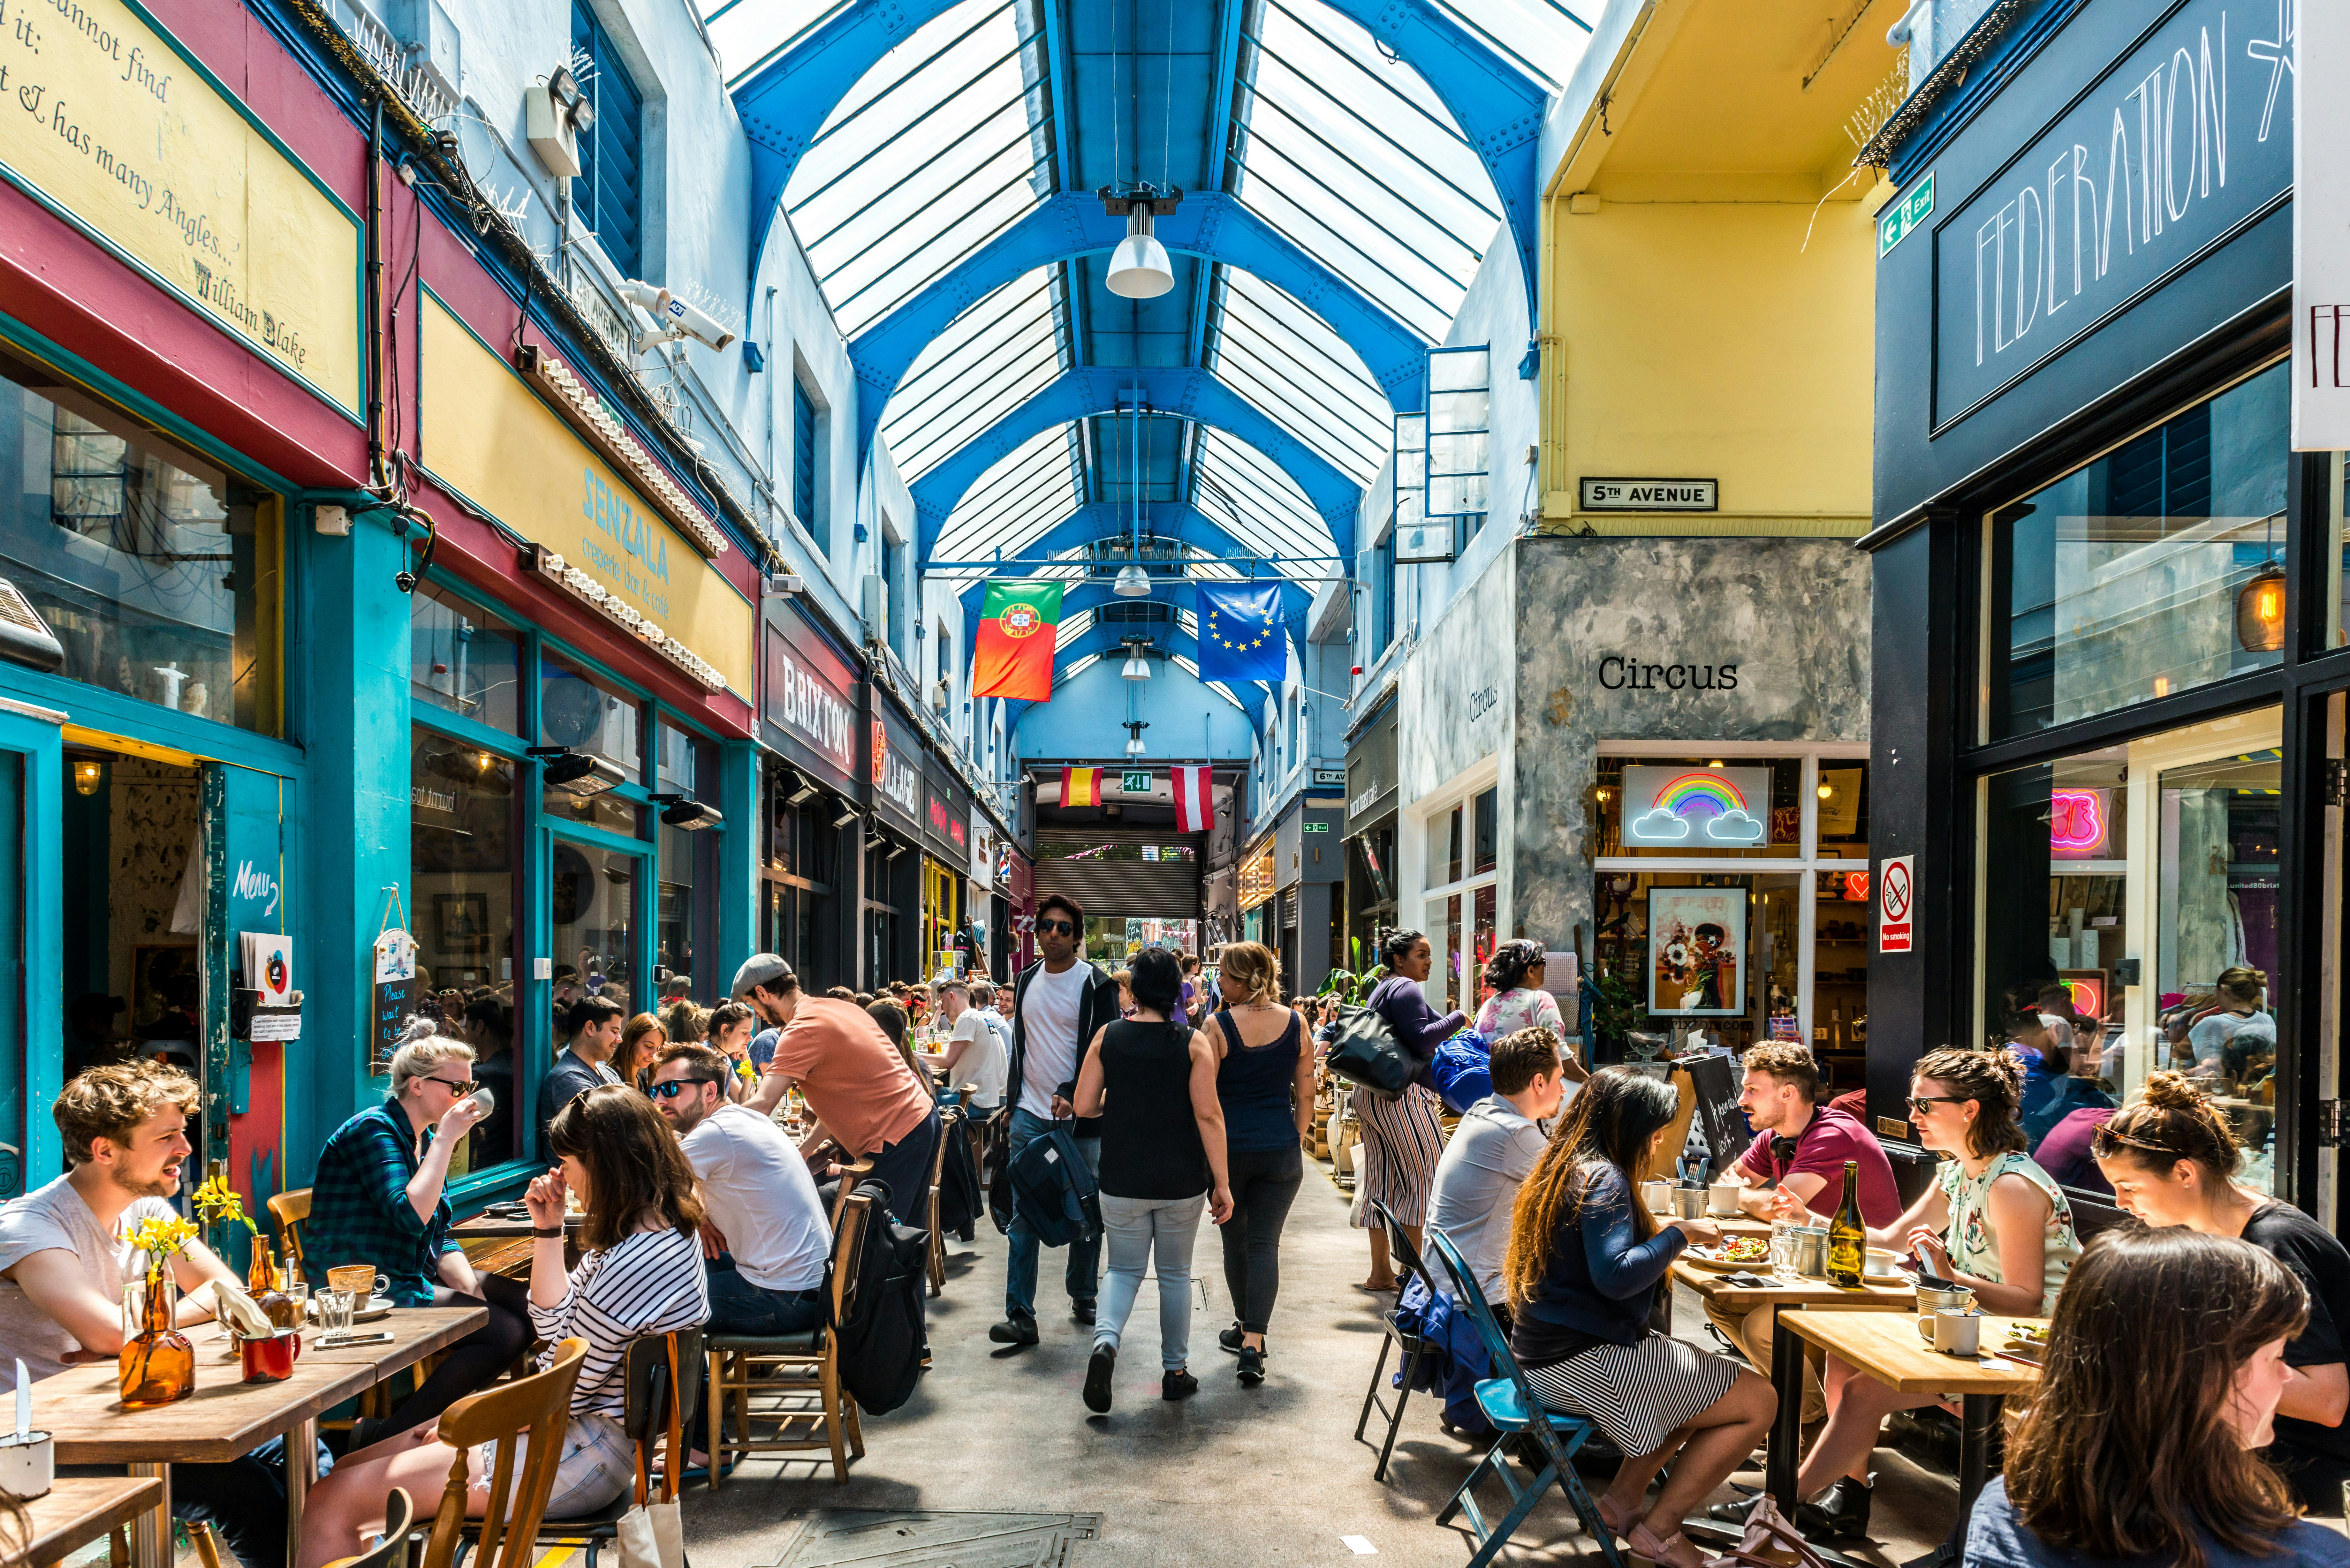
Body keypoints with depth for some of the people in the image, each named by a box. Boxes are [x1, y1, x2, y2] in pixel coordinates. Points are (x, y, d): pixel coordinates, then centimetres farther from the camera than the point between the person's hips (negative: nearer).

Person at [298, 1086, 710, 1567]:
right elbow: (554, 1324, 14)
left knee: (331, 1502, -7)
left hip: (585, 1456, -10)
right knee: (349, 1467, 14)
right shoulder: (665, 1228, 7)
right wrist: (548, 1229, 4)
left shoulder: (635, 1263, -26)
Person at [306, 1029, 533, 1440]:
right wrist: (446, 1139, -21)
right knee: (505, 1335, -22)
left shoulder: (424, 1138, 14)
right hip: (366, 1295, -10)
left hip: (415, 1279, 10)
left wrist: (470, 1287, -2)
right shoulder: (372, 1130, -13)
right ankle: (384, 1438, -16)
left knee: (526, 1309, 2)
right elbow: (412, 1216, -27)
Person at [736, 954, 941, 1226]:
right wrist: (806, 1148, 17)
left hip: (897, 1140, -10)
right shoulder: (841, 1008, 14)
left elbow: (762, 1105, -21)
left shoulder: (800, 1032, -14)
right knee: (908, 1234, 19)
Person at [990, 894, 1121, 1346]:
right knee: (1024, 1214, -4)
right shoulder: (1027, 981, 11)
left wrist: (1072, 1095, -22)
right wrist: (1011, 1102, 18)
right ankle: (1020, 1316, -5)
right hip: (1030, 1114, 3)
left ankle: (1083, 1297, 26)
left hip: (1080, 1115, -3)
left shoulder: (1096, 985, -6)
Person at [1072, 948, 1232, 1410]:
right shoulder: (1194, 1043, -9)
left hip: (1122, 1180, 1)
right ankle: (1176, 1372, 23)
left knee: (1124, 1268, 14)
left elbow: (1084, 1106, -5)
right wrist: (1222, 1183, -8)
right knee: (1175, 1274, 16)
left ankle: (1105, 1341, -13)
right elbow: (1208, 1115, -13)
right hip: (1182, 1181, -1)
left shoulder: (1107, 1037, -5)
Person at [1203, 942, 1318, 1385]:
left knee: (1235, 1240, 17)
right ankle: (1253, 1342, -9)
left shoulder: (1217, 1027, -10)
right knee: (1265, 1244, 3)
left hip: (1229, 1149, -2)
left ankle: (1246, 1328, 32)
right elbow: (1306, 1094, 5)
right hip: (1281, 1150, 2)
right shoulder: (1296, 1024, -1)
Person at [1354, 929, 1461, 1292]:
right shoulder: (1406, 989, -11)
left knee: (1382, 1181, 11)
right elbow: (1421, 1039, -22)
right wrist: (1459, 1018, -12)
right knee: (1423, 1179, -5)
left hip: (1370, 1095, 10)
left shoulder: (1381, 990, 21)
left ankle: (1380, 1272, 15)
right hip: (1403, 1097, -10)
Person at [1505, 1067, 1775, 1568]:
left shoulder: (1565, 1168, 13)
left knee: (1710, 1382, 26)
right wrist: (1680, 1234, -16)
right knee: (1758, 1401, -5)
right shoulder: (1604, 1179, -17)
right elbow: (1615, 1276, -28)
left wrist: (1660, 1232, 13)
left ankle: (1623, 1500, 17)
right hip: (1583, 1362, -10)